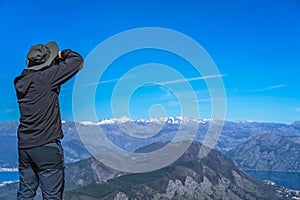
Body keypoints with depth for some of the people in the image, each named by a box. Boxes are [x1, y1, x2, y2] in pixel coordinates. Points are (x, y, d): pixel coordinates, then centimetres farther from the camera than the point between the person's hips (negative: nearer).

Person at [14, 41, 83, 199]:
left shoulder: (21, 81, 6)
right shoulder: (45, 77, -15)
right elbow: (77, 60, -11)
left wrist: (56, 59, 14)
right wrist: (63, 54, 8)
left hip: (24, 145, 7)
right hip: (46, 146, -7)